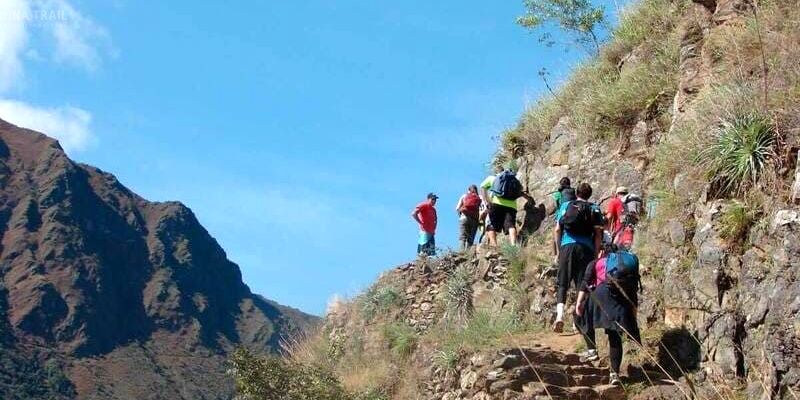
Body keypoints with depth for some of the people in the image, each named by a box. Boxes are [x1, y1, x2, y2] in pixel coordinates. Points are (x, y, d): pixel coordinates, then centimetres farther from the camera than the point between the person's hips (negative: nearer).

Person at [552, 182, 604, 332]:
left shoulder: (565, 206, 14)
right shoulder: (594, 209, 13)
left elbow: (557, 230, 8)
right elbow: (598, 234, 4)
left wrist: (557, 252, 12)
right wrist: (596, 255, 6)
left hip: (567, 246, 0)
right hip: (586, 249, 0)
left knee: (562, 284, 2)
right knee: (583, 285, 4)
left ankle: (560, 314, -17)